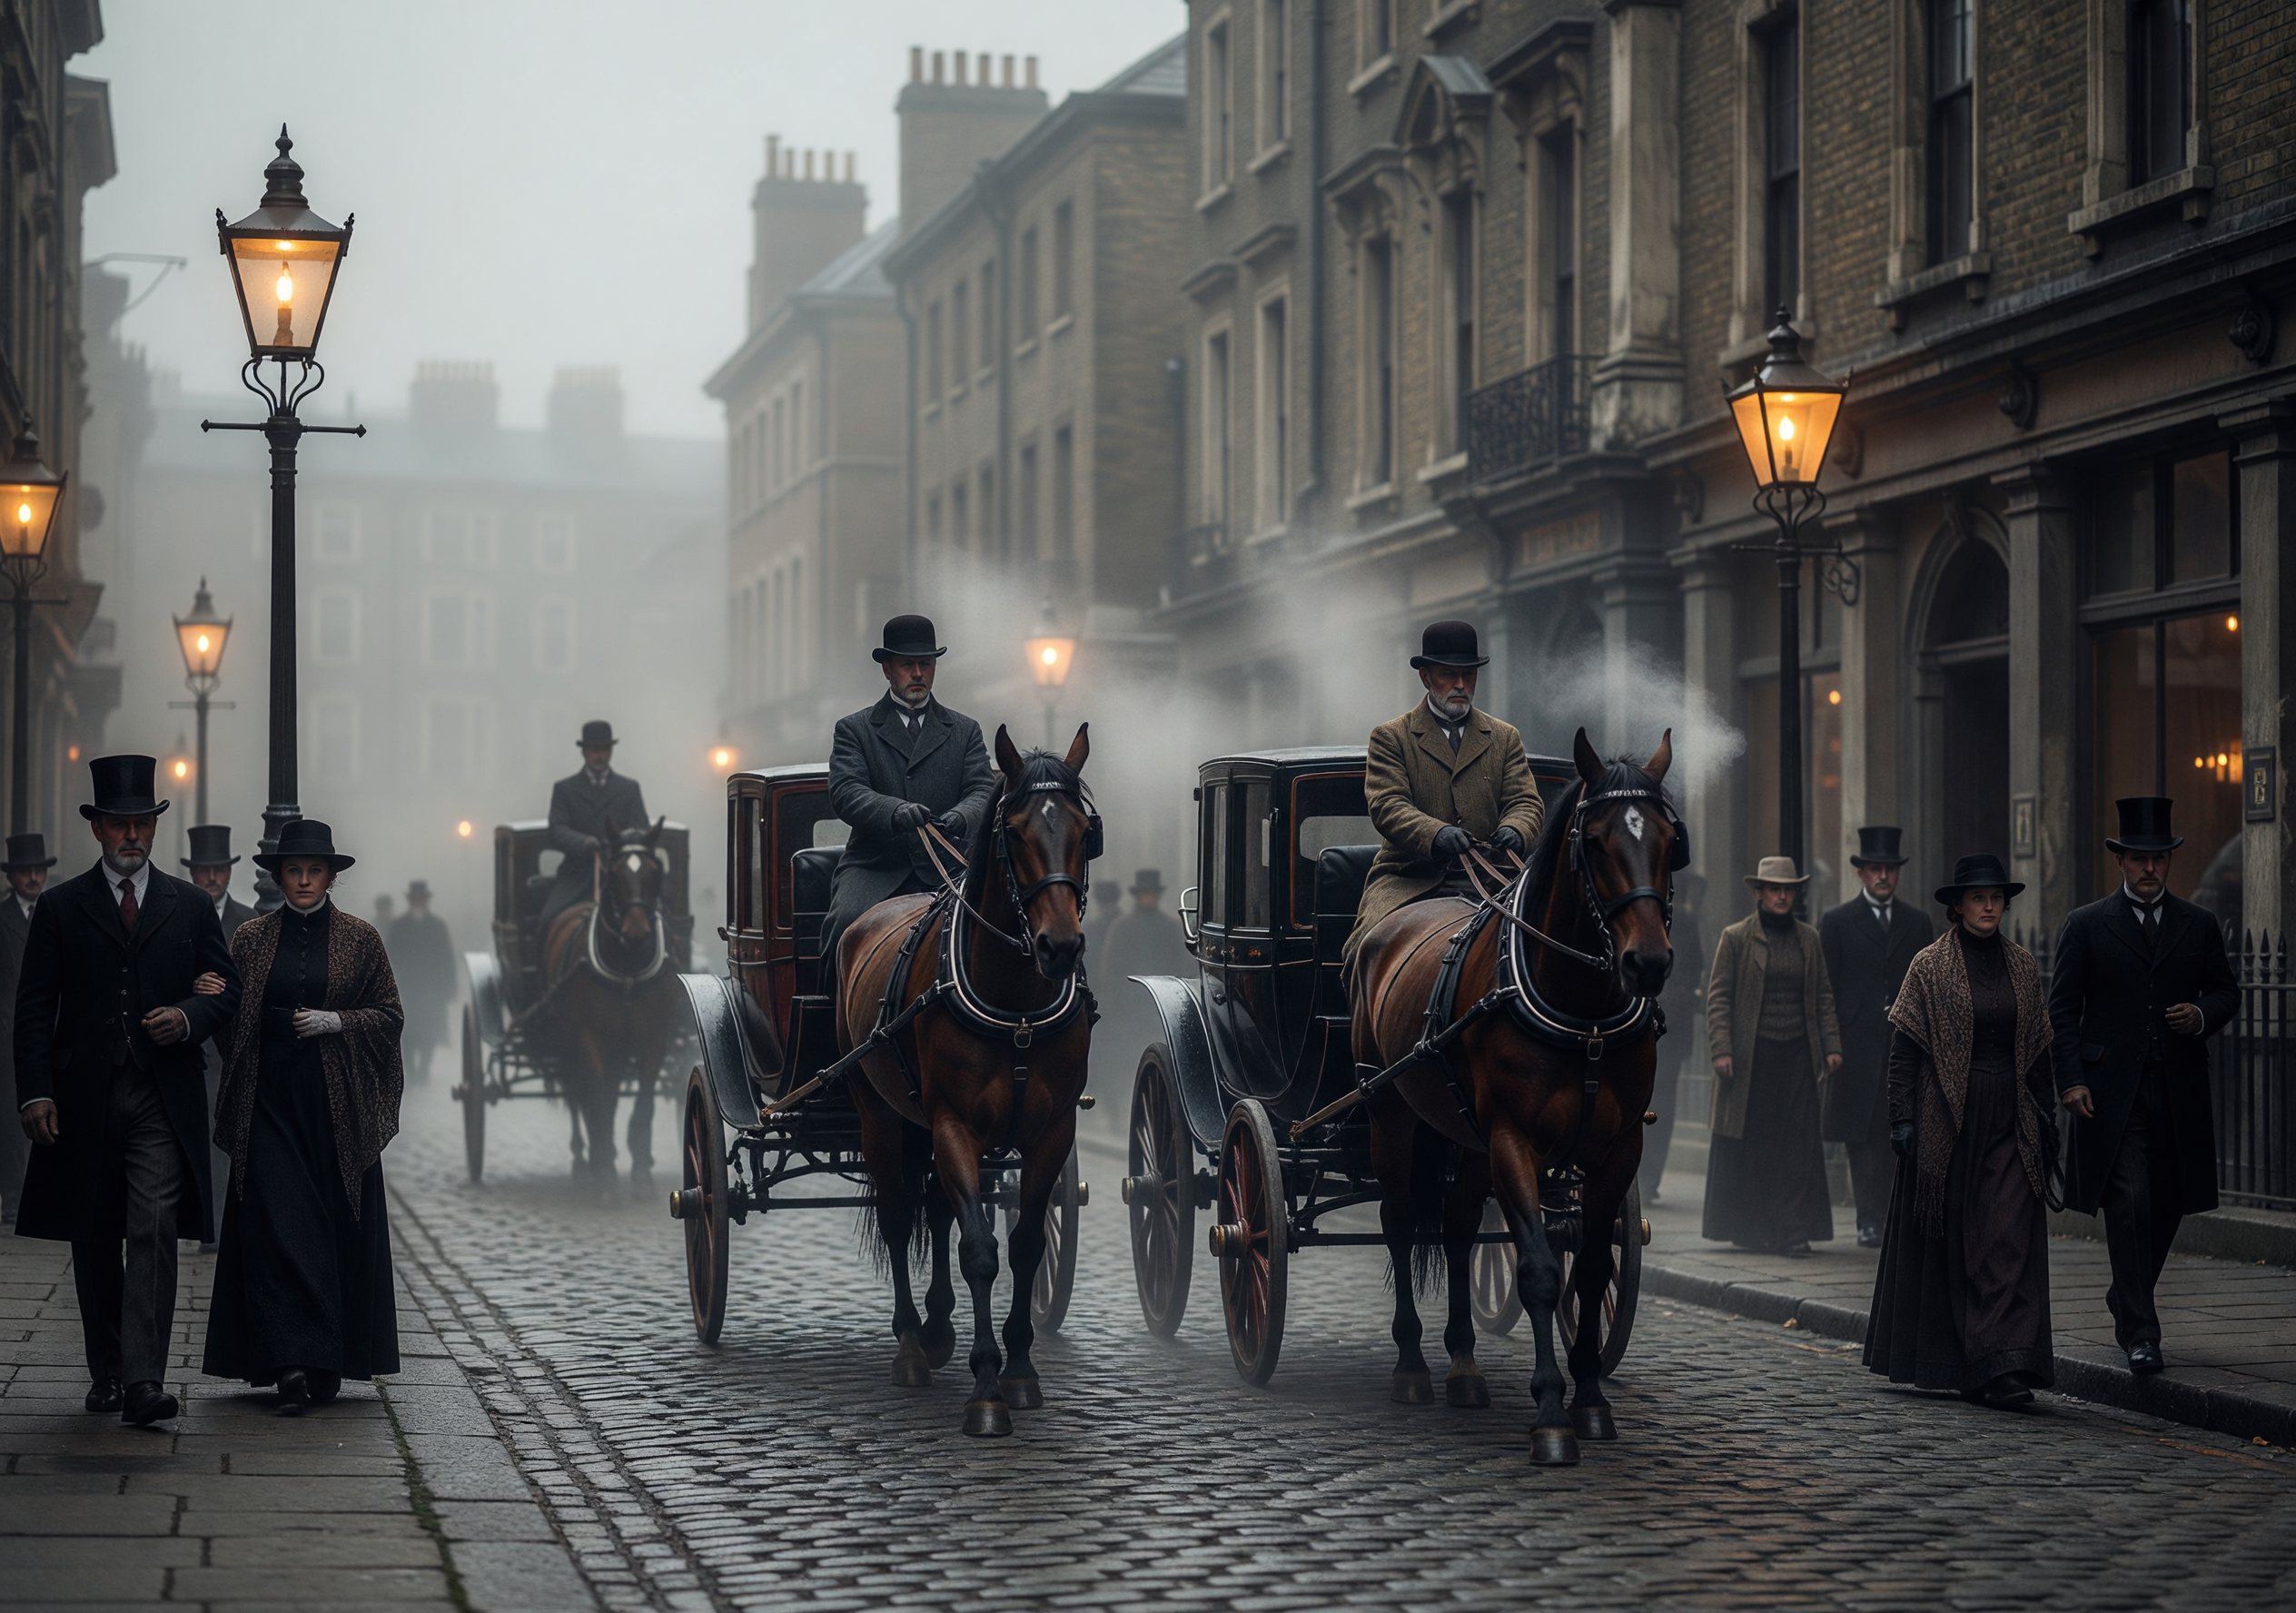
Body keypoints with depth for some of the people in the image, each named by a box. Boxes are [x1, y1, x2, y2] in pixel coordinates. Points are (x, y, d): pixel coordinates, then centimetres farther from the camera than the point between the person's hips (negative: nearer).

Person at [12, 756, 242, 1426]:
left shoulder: (191, 906, 11)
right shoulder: (59, 907, 7)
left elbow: (226, 990, 12)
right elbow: (34, 1009, 3)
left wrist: (187, 1017, -10)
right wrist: (36, 1092, -7)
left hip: (163, 1099, -1)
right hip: (84, 1099, 1)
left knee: (154, 1233, -14)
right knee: (93, 1244, 8)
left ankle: (143, 1382, -20)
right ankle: (105, 1375, 20)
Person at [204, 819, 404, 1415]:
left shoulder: (360, 938, 6)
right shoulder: (251, 939, 9)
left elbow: (389, 1014, 6)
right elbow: (232, 1019, 11)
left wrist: (336, 1021, -9)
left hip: (339, 1101, 0)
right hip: (270, 1097, 0)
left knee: (339, 1228, 1)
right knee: (275, 1223, -11)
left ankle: (328, 1365, 10)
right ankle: (291, 1364, -14)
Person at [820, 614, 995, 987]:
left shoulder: (964, 731, 18)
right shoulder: (854, 730, 12)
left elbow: (983, 790, 5)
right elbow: (845, 791, -4)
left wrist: (960, 817, -21)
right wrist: (895, 812, -26)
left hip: (944, 870, 1)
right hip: (874, 868, -1)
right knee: (845, 925, -30)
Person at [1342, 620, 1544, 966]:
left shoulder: (1504, 738, 19)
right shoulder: (1390, 737, 9)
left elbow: (1526, 801, 9)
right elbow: (1386, 805, -5)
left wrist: (1513, 831, -18)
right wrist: (1435, 834, -27)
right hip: (1409, 882, -2)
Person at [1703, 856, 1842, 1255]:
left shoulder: (1808, 939, 12)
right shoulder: (1735, 938, 1)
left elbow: (1823, 996, 14)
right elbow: (1718, 996, -1)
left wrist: (1831, 1045, 6)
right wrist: (1721, 1050, -10)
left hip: (1797, 1057, 3)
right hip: (1750, 1055, -2)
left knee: (1796, 1143, -4)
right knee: (1748, 1144, 2)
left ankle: (1792, 1231, -4)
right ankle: (1745, 1227, 13)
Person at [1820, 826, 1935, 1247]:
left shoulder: (1917, 923, 14)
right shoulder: (1836, 922, 6)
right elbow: (1824, 988, 3)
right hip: (1857, 1045, -2)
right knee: (1861, 1134, -5)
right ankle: (1869, 1221, -4)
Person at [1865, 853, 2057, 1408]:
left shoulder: (2023, 966, 10)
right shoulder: (1929, 966, -1)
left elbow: (2038, 1048, 14)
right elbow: (1903, 1049, -3)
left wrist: (2046, 1117, 11)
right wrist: (1903, 1119, -9)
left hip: (2010, 1124, 2)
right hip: (1946, 1122, -2)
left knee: (2009, 1242, -9)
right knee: (1949, 1246, 6)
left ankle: (2005, 1366, -15)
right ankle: (1958, 1365, 21)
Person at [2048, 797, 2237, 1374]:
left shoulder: (2199, 926, 11)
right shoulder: (2086, 926, 3)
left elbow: (2227, 991, 18)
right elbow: (2062, 1008, 2)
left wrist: (2203, 1015, -6)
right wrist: (2070, 1080, -8)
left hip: (2179, 1089, 3)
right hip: (2112, 1090, -3)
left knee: (2167, 1206, 8)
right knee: (2129, 1204, -11)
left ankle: (2128, 1304, 31)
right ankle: (2140, 1331, -11)